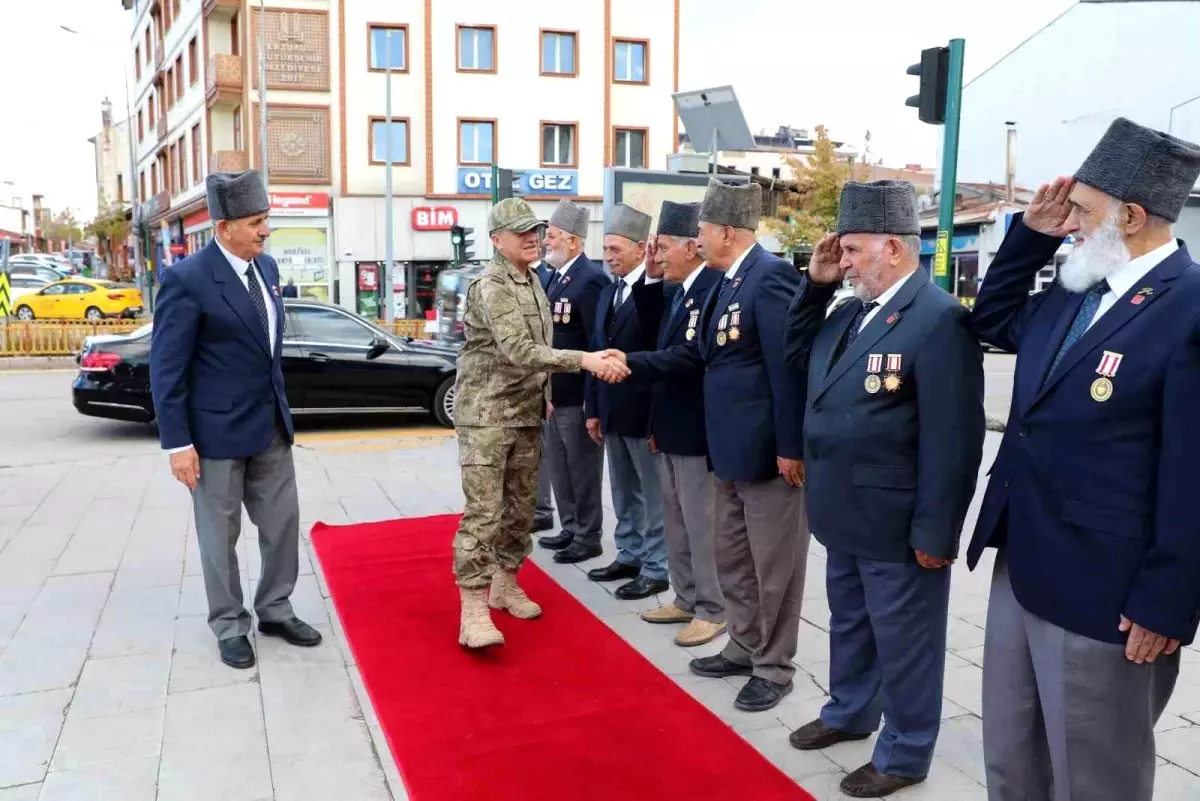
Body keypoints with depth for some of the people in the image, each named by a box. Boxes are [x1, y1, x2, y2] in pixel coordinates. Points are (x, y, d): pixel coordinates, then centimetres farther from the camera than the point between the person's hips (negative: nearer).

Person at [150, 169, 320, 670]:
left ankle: (274, 610, 31)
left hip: (271, 424, 7)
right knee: (220, 536, 9)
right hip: (217, 430, -7)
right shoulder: (188, 279, -17)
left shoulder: (266, 267, 5)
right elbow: (166, 369, -15)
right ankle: (229, 627, 26)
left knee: (283, 522, 13)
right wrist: (177, 443, -16)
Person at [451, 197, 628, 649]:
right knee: (483, 513, -9)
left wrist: (545, 397, 18)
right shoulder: (490, 287, -17)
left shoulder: (533, 282, 10)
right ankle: (473, 610, -4)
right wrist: (584, 360, -35)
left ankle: (505, 585, 30)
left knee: (520, 508, 14)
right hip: (486, 416, -8)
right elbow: (518, 351, -29)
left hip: (526, 415, 8)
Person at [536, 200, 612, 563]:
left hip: (577, 394, -9)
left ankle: (588, 537, 17)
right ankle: (570, 529, 32)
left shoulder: (591, 279, -16)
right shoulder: (553, 276, 12)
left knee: (583, 469, 4)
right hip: (553, 392, 9)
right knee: (560, 468, 18)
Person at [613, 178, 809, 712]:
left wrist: (791, 447, -21)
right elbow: (697, 355, 15)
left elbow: (788, 366, -21)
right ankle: (744, 648, 35)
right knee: (733, 560, 20)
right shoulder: (727, 282, 11)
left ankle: (774, 668, 20)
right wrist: (631, 363, 12)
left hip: (768, 450, -10)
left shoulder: (770, 276, -18)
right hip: (731, 449, 10)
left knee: (773, 565, 5)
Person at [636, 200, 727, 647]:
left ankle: (713, 610, 16)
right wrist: (656, 423, 15)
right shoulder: (680, 292, 14)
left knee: (701, 525, 1)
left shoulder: (715, 289, -16)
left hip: (698, 431, -10)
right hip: (671, 431, 10)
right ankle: (687, 600, 30)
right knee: (677, 523, 17)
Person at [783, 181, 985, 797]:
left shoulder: (939, 318, -20)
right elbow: (798, 359, 19)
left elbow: (952, 440, -21)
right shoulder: (852, 312, 7)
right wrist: (814, 285, 5)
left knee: (903, 643, 10)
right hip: (846, 516, 8)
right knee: (849, 625, 25)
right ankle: (849, 712, 46)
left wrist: (934, 533, -19)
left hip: (898, 528, -8)